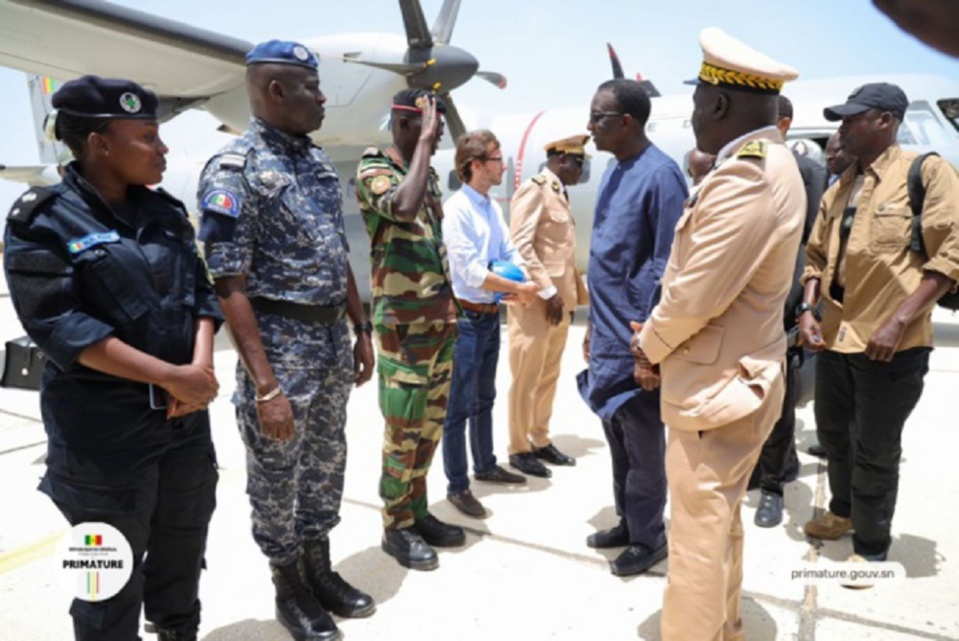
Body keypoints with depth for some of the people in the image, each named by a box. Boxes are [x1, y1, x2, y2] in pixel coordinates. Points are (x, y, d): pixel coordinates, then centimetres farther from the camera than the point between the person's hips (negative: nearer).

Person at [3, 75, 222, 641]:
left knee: (184, 545, 21)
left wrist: (202, 369, -10)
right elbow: (58, 325, -18)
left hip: (185, 415, 6)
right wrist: (172, 376, -20)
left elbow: (202, 292, 7)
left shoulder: (165, 212, 7)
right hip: (104, 428, -6)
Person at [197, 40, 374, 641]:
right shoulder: (234, 169, -15)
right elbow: (230, 287, -19)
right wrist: (266, 387, -22)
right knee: (277, 475, 10)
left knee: (326, 463, 19)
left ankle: (320, 571, 38)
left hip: (334, 337, 8)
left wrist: (361, 331, 13)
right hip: (282, 341, -7)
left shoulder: (319, 160, 9)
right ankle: (289, 588, 31)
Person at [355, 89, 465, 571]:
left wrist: (453, 298, 18)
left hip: (440, 321, 8)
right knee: (403, 432, 2)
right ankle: (397, 527, 18)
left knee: (430, 426, 15)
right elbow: (403, 209, -34)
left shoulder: (428, 174, 14)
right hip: (403, 325, -8)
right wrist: (424, 142, -21)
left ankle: (418, 512, 29)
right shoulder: (374, 172, -10)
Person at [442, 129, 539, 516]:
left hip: (492, 315, 8)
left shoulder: (493, 207, 8)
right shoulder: (456, 209, -17)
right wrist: (517, 289, -15)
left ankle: (485, 466, 37)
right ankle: (457, 486, 14)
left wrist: (523, 285, -14)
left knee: (484, 399, 21)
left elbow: (510, 253, 6)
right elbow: (470, 271, -21)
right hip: (466, 317, -8)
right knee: (460, 405, 1)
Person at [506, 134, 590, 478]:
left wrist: (577, 292, 14)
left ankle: (541, 441, 26)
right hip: (536, 301, -9)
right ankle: (520, 448, 13)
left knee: (549, 376, 14)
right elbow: (520, 246, -19)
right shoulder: (533, 190, -10)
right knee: (526, 379, 1)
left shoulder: (559, 194, 17)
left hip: (559, 301, 9)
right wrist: (547, 292, -20)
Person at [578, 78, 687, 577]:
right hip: (607, 333, 8)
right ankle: (627, 522, 34)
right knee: (616, 436, 18)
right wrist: (594, 322, 17)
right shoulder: (614, 170, 11)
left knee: (642, 442, 6)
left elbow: (668, 265, -18)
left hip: (635, 337, -8)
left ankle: (648, 539, 23)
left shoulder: (660, 174, -16)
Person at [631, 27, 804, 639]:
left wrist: (649, 346, -5)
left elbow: (697, 294, -24)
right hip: (732, 376, 11)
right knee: (720, 525, 24)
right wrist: (660, 342, 5)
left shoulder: (747, 176, -23)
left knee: (698, 539, 4)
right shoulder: (765, 164, 11)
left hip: (719, 388, -11)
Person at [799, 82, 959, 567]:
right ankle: (844, 510, 44)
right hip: (834, 336, 7)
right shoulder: (837, 190, 11)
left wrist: (899, 322, -20)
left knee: (876, 452, 6)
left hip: (891, 342, -6)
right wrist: (808, 310, 0)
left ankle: (871, 547, 25)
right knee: (832, 434, 20)